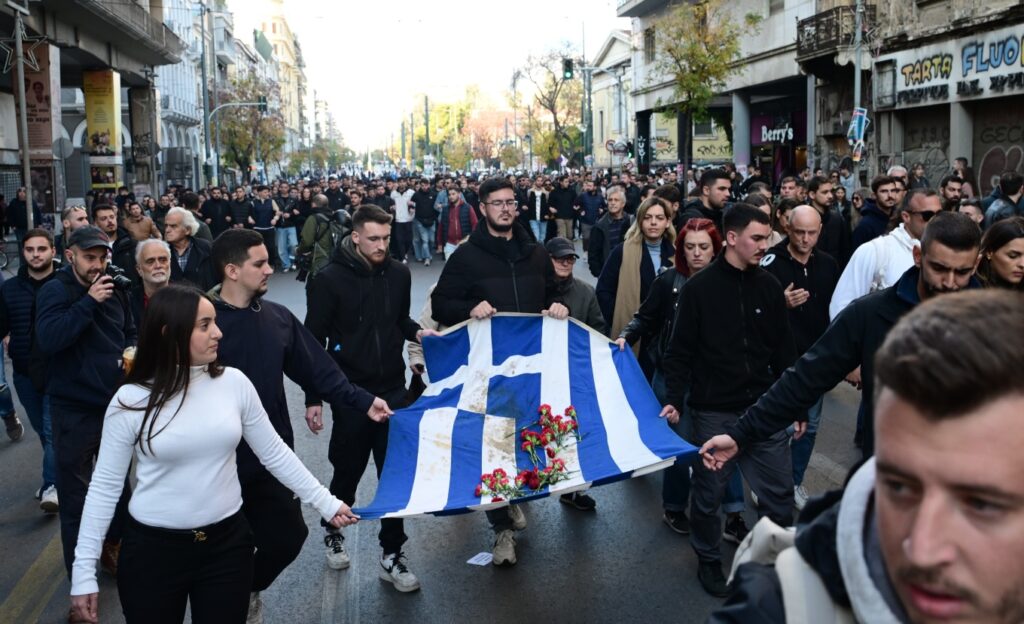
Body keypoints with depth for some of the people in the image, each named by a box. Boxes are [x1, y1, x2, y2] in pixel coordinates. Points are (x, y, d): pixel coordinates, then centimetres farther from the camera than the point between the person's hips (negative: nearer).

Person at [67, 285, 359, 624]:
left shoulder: (234, 383, -5)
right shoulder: (130, 400, -9)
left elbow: (275, 453, 4)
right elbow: (104, 486, -3)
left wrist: (326, 503, 3)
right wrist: (84, 571, -4)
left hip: (227, 543, 2)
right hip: (153, 549, -1)